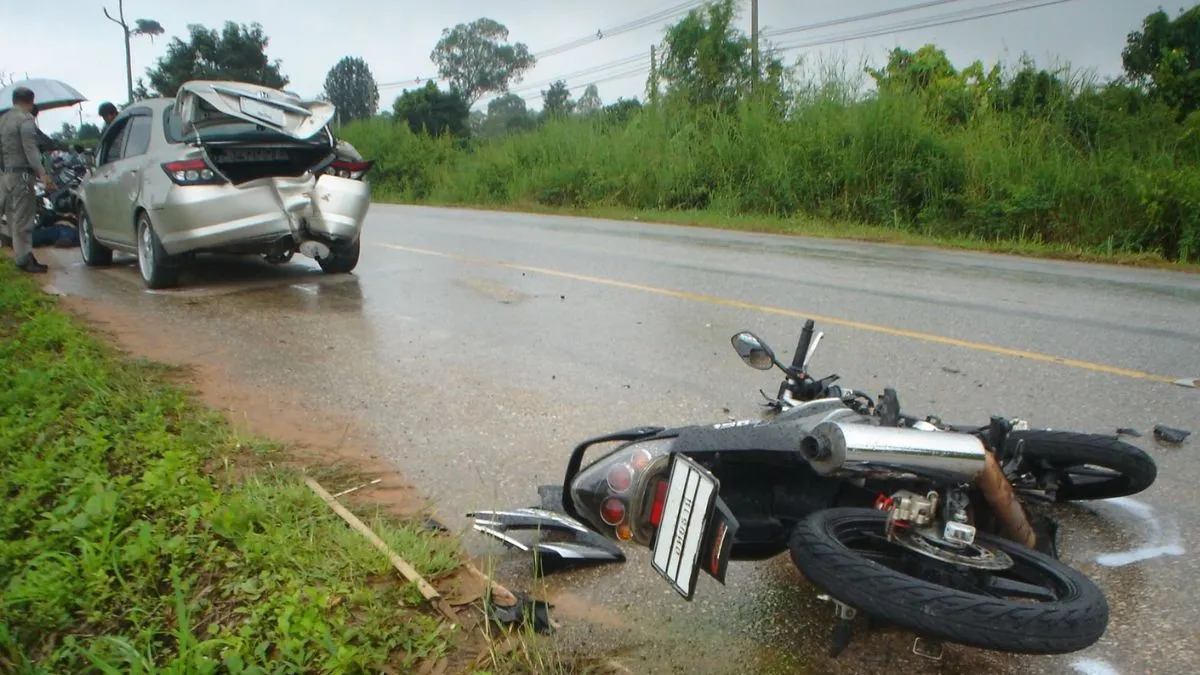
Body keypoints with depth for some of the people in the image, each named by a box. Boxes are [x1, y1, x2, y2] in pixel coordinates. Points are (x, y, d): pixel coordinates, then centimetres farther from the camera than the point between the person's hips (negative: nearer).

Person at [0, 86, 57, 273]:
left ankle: (22, 256, 19)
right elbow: (31, 150, -21)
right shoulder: (25, 120, -11)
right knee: (23, 217, -8)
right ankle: (24, 259, -7)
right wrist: (42, 174, -28)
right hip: (21, 174, -9)